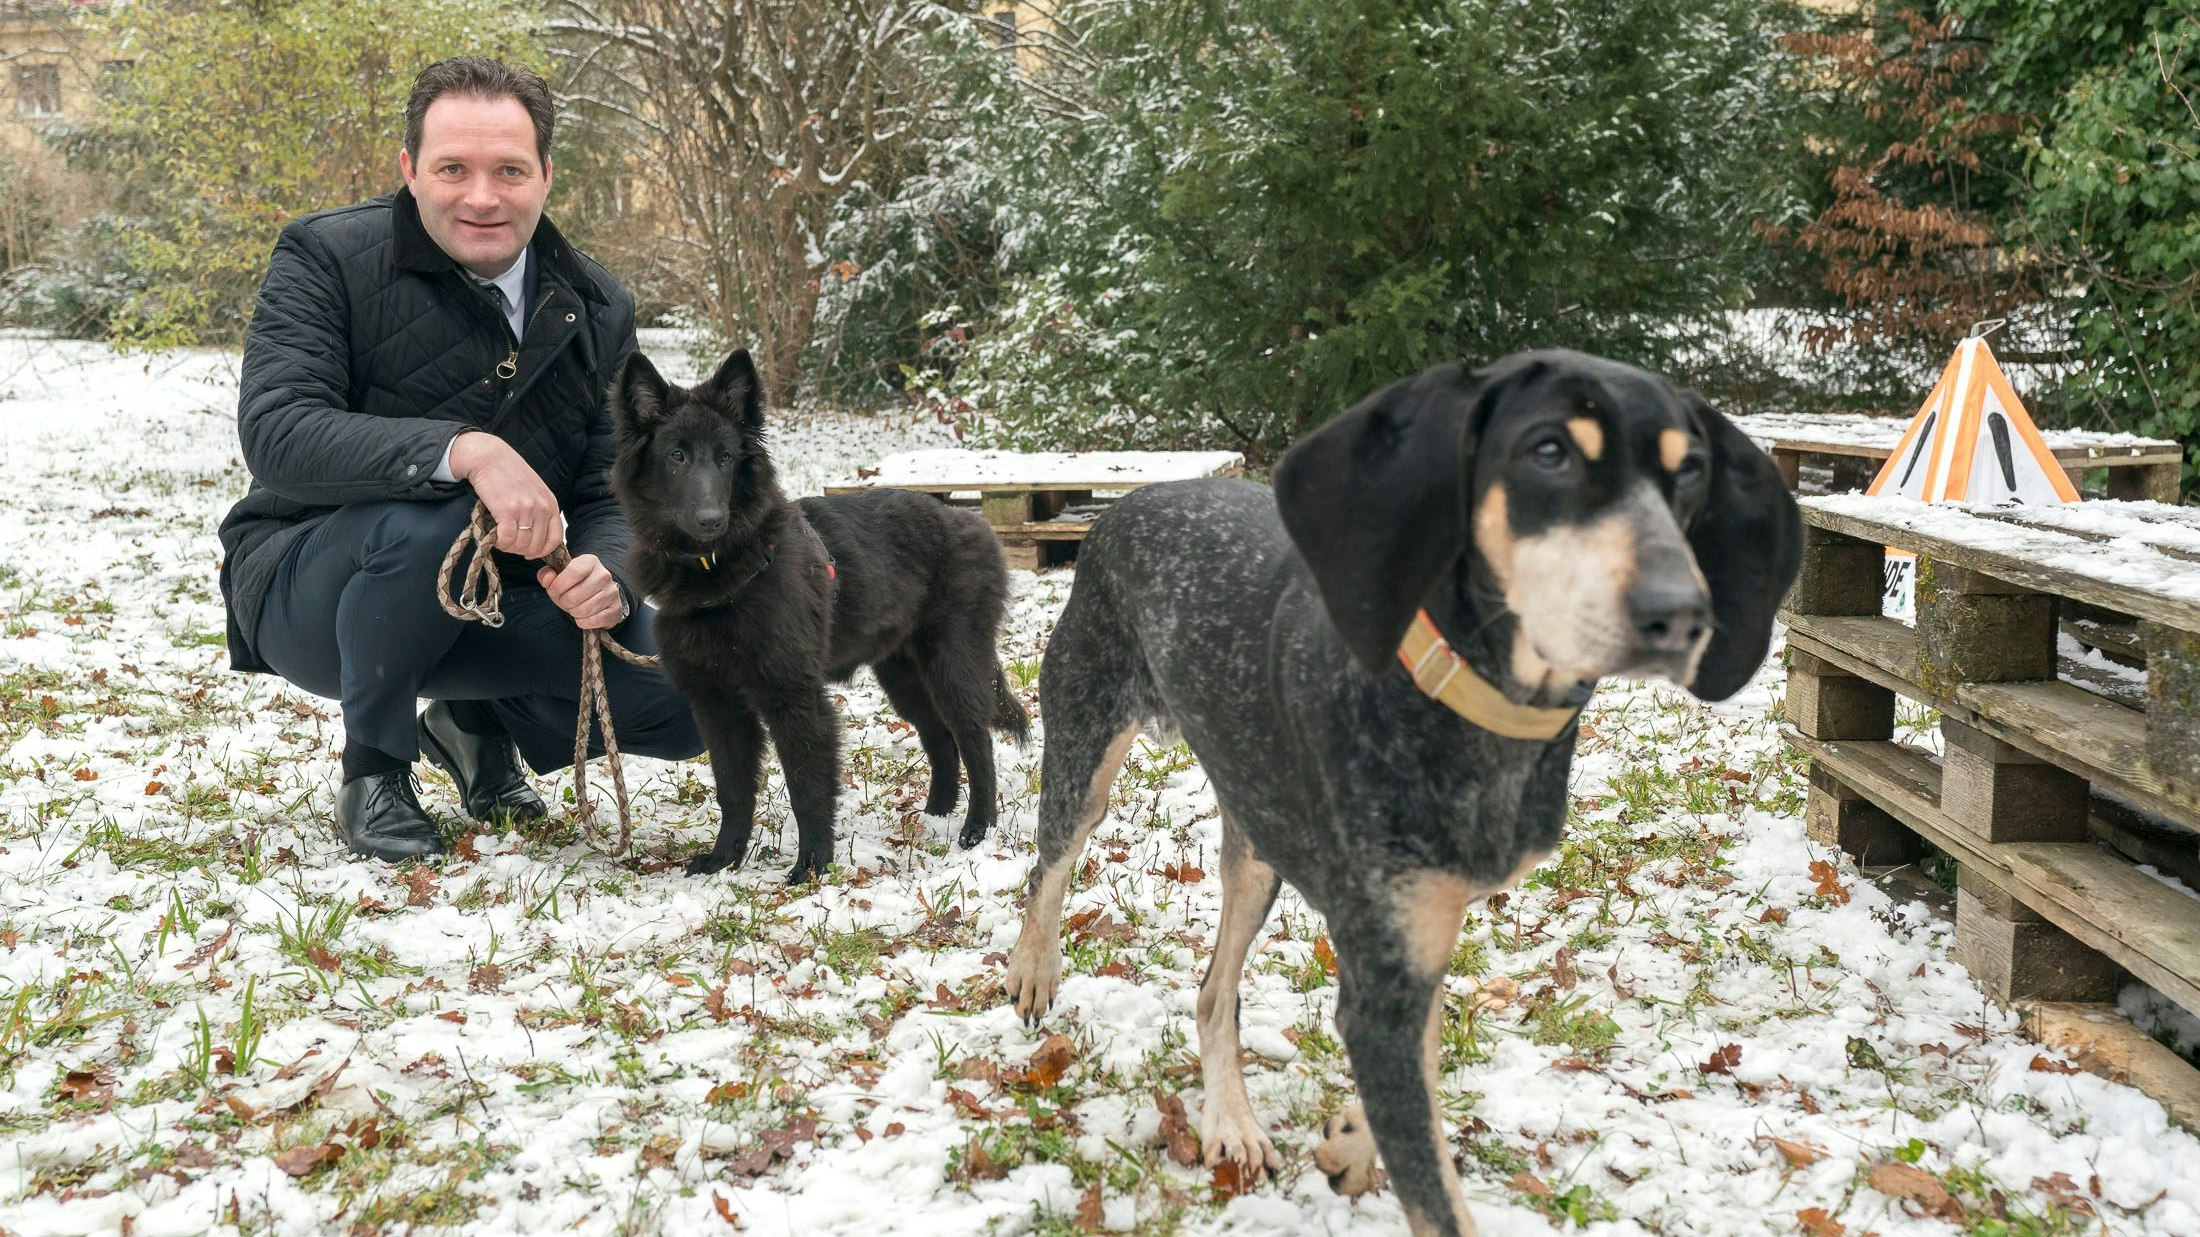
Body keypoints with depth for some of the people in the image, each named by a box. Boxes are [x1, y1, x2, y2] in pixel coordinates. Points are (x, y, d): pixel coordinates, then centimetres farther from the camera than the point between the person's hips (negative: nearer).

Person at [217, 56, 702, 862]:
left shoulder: (598, 310, 0)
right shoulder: (325, 258, -13)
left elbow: (612, 493, -1)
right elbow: (275, 432, -27)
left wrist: (608, 576, -26)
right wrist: (463, 450, -41)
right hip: (308, 595, -4)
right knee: (430, 519, -38)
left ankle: (480, 723, 16)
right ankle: (374, 772, -10)